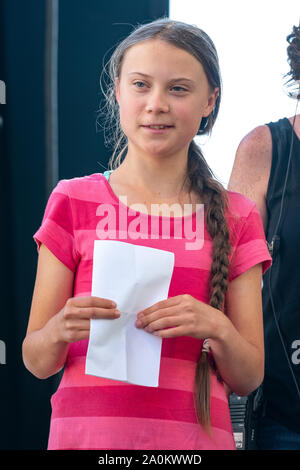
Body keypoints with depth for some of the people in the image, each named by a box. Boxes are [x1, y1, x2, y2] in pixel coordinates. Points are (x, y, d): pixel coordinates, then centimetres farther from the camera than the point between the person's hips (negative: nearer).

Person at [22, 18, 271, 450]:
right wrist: (60, 330, -21)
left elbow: (248, 379, 2)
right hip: (87, 432, -1)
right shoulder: (73, 202, 0)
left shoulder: (236, 218, 4)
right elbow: (36, 362, 0)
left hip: (195, 437, 1)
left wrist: (217, 330, -18)